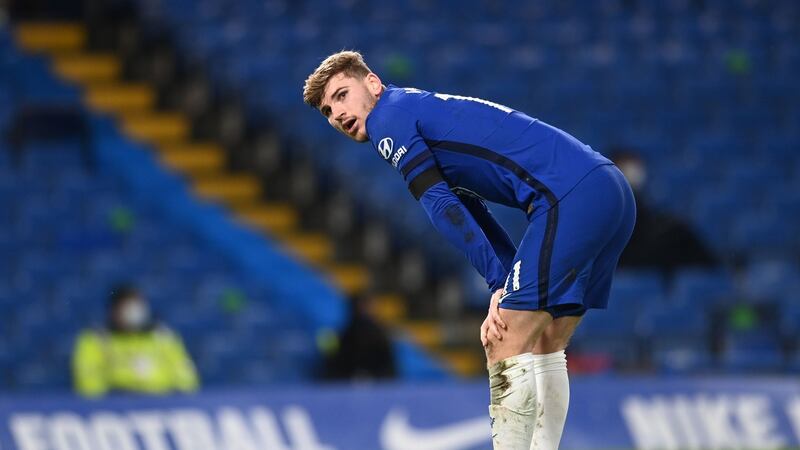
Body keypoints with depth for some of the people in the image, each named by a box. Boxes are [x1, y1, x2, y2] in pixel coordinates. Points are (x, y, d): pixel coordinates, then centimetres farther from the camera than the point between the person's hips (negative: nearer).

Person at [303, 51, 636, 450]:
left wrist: (500, 284, -8)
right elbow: (476, 223, 24)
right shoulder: (426, 113, 30)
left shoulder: (387, 117, 1)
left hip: (571, 195, -10)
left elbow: (443, 209, -8)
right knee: (542, 348, 18)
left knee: (505, 348, -8)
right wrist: (508, 292, 11)